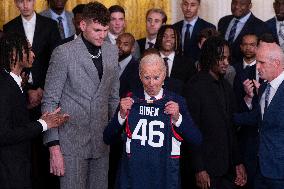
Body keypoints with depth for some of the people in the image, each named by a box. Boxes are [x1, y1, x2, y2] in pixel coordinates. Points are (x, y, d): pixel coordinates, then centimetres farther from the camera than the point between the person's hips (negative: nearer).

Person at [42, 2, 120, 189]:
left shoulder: (112, 51, 6)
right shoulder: (64, 53, -10)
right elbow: (50, 101, -9)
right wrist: (53, 146, -13)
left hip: (102, 142, 5)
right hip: (72, 141, -5)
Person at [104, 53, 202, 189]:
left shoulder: (176, 101, -1)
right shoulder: (130, 100, 1)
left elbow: (197, 140, -4)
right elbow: (107, 139, 1)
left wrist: (177, 118, -17)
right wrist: (122, 114, -13)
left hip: (165, 175, 0)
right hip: (133, 174, 0)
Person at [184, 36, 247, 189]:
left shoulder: (226, 86, 12)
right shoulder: (195, 87, -10)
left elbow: (231, 126, 14)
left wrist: (238, 163, 9)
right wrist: (199, 169, -15)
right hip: (206, 168, -6)